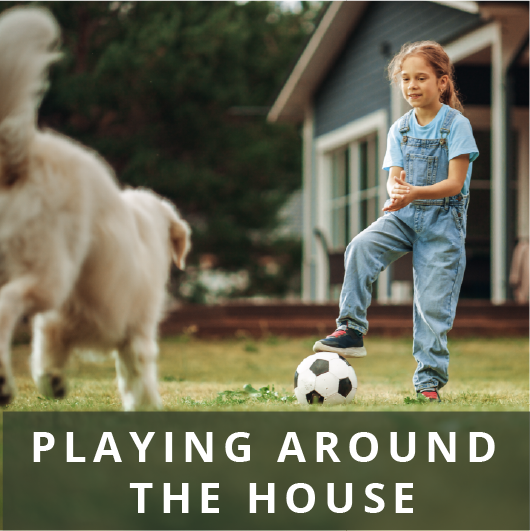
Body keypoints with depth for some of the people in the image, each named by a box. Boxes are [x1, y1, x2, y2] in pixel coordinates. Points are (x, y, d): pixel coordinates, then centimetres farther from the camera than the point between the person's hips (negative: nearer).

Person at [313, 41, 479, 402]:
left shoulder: (457, 125, -7)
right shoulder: (400, 130, 6)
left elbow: (454, 184, -14)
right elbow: (394, 179, 0)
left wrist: (414, 192, -30)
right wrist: (396, 190, -26)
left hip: (442, 222, -3)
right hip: (402, 216, 4)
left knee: (433, 305, -4)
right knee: (361, 248, -26)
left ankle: (429, 382, 8)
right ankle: (351, 331, -22)